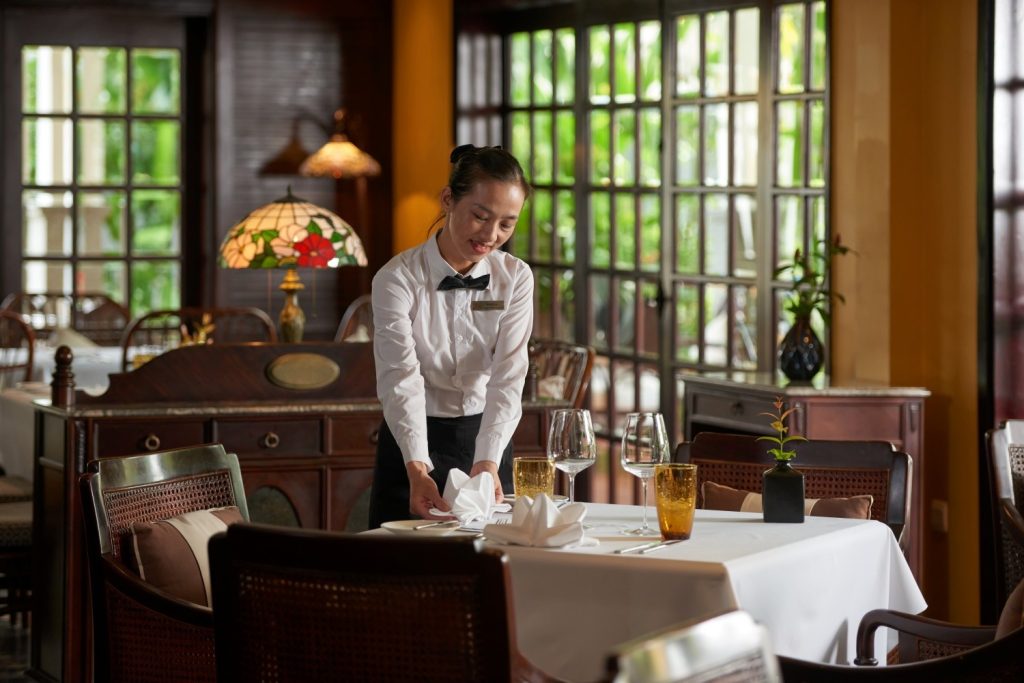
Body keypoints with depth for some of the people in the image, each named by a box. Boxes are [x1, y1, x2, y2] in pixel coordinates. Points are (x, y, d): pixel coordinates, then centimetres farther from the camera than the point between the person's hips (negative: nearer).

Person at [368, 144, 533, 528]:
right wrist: (417, 468, -41)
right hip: (413, 444, -2)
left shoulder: (516, 279, -6)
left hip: (486, 441, 3)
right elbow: (401, 379, -25)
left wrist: (487, 461, -32)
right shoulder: (398, 279, -15)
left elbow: (508, 377, -16)